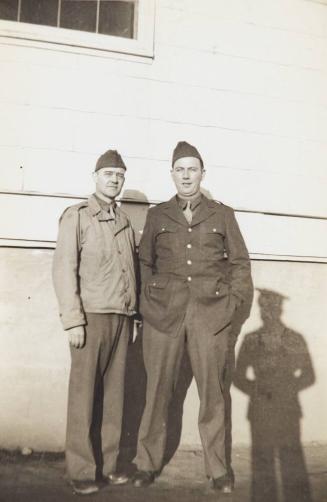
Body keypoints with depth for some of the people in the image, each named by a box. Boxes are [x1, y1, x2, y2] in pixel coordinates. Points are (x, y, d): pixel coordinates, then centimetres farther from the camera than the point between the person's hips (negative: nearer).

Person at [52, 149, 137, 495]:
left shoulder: (124, 221, 16)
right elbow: (64, 270, -8)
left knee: (113, 394, 7)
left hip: (121, 318, 5)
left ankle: (107, 464, 18)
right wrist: (73, 321, -14)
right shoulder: (77, 216, 0)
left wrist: (133, 311, 8)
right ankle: (81, 471, 10)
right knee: (84, 395, 0)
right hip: (91, 316, -5)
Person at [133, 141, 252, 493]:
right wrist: (146, 301, 3)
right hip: (162, 314, 0)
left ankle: (217, 468, 18)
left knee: (212, 392, 4)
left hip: (209, 315, 0)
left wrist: (231, 302, 1)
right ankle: (147, 464, 18)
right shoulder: (157, 215, 11)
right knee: (157, 391, 4)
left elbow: (240, 262, 11)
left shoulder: (222, 214, 10)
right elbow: (144, 262, 14)